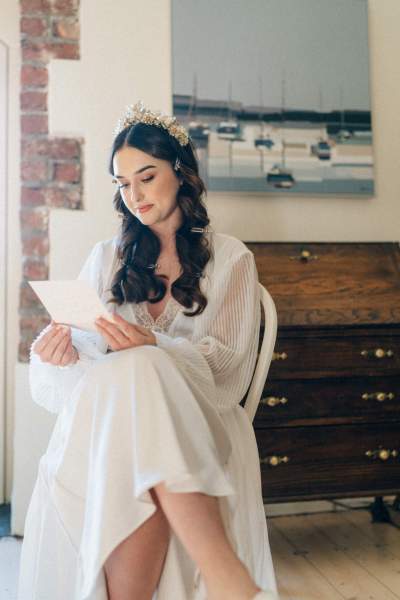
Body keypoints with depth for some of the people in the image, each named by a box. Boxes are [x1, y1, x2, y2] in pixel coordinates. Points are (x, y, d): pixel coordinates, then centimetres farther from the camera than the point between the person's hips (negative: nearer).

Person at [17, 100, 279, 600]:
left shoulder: (230, 259, 11)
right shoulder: (107, 258, 19)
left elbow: (231, 367, 0)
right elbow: (79, 353, 12)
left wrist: (156, 350, -18)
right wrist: (60, 355, -13)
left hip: (195, 424, -1)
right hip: (108, 414, 2)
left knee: (138, 372, -35)